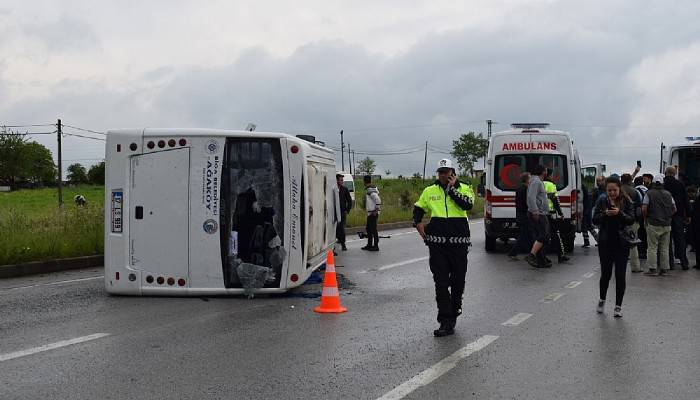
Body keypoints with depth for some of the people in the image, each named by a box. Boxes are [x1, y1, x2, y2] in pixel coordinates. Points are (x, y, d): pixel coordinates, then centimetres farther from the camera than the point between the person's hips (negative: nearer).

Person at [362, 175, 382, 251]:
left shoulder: (370, 190, -17)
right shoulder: (371, 188, 14)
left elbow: (378, 200, -26)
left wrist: (376, 210, -22)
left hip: (373, 213, -10)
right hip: (370, 213, 10)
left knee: (373, 229, -5)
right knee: (368, 229, 17)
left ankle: (376, 246, -1)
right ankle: (369, 245, 25)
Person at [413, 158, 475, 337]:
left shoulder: (464, 188, 3)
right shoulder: (429, 191, 11)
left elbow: (468, 204, -18)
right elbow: (417, 209, 24)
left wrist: (451, 188, -11)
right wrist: (418, 224, 6)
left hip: (459, 242, -1)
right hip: (437, 243, 1)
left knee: (458, 282, 9)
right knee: (441, 283, -4)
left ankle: (453, 314, 28)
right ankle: (446, 322, -3)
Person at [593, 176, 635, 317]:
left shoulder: (626, 202, 0)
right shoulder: (602, 201, 3)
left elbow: (631, 220, -9)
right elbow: (595, 220, -3)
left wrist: (619, 213, -25)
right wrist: (605, 214, -21)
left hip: (622, 243, 0)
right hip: (605, 242, 1)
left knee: (620, 275, 1)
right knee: (606, 274, 2)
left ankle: (618, 305, 12)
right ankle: (602, 299, 27)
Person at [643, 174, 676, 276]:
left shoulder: (649, 193, -5)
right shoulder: (668, 194, 8)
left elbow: (644, 209, -12)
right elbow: (674, 209, 9)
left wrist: (646, 218, 3)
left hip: (653, 225, -4)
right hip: (667, 225, 4)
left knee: (652, 248, 0)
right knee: (665, 248, 9)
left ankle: (652, 269, -3)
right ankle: (664, 269, 12)